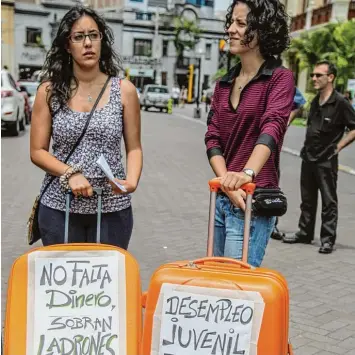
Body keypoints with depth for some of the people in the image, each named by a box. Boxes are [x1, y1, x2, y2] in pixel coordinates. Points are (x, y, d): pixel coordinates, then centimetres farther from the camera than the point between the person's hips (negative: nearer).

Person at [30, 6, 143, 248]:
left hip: (112, 209, 0)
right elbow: (38, 151, 1)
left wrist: (132, 180, -16)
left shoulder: (124, 90, 0)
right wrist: (70, 174, -15)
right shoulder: (49, 91, 0)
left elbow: (134, 147, 3)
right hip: (59, 208, 0)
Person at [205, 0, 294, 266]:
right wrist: (227, 182, -14)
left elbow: (272, 130, -24)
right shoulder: (224, 84, 11)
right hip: (222, 197, 7)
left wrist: (247, 173, -42)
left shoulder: (280, 78, -7)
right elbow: (212, 138, 3)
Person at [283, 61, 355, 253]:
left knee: (328, 201, 2)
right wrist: (307, 146, 12)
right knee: (307, 199, 16)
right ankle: (305, 233, 28)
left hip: (327, 160, -7)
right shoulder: (315, 101, 10)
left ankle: (328, 239, 9)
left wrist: (339, 145, -12)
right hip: (308, 157, 7)